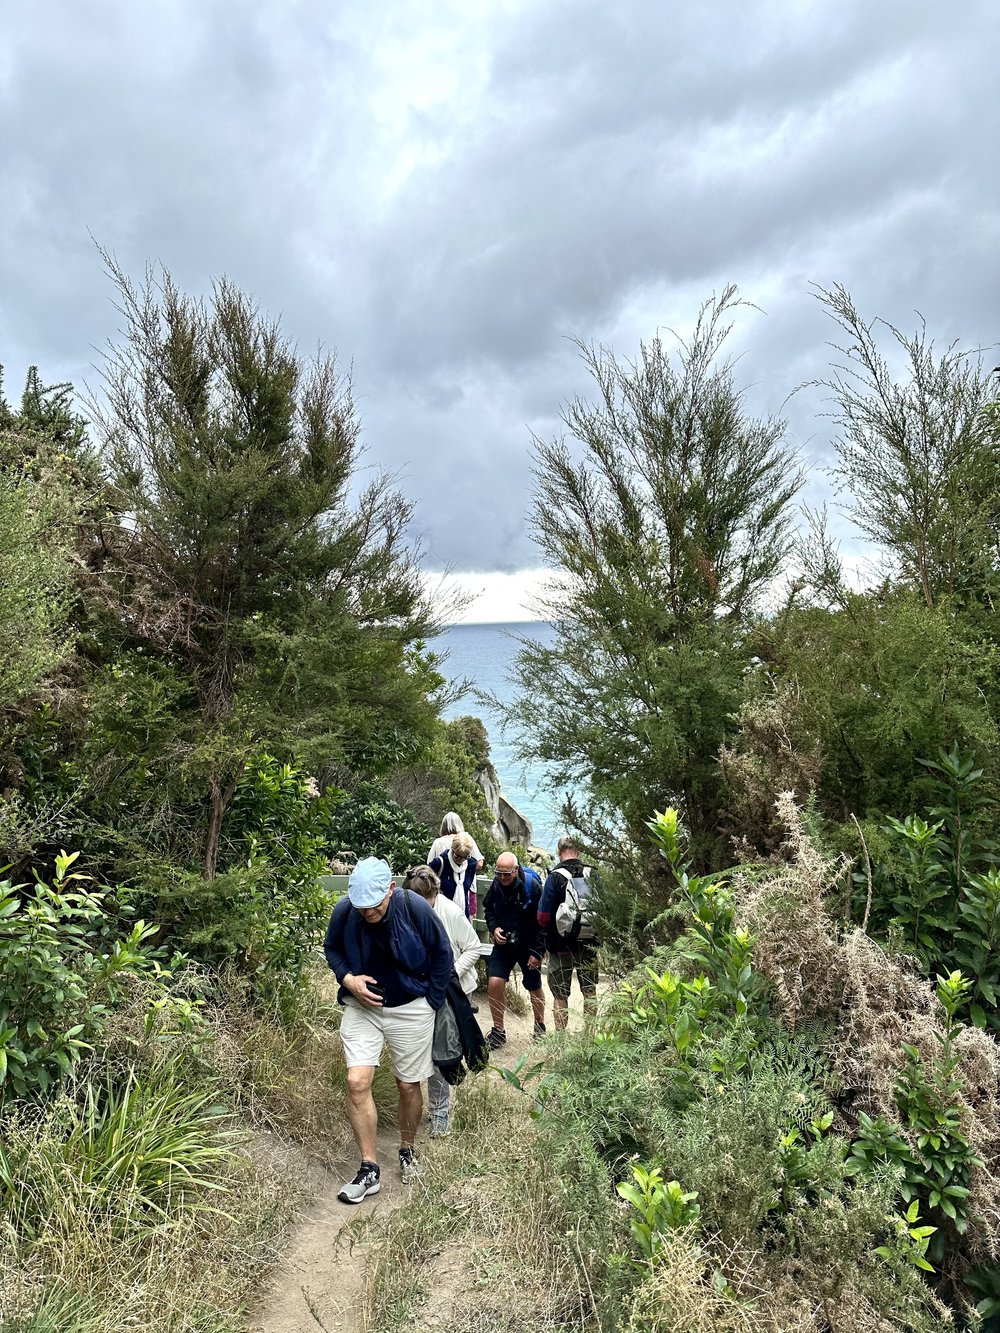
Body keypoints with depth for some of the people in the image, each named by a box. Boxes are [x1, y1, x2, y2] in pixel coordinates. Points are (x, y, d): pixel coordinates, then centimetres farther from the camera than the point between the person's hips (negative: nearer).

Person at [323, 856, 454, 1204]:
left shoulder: (416, 910, -22)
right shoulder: (343, 912, -16)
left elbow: (443, 956, -7)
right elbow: (331, 948, 5)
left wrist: (429, 1001, -4)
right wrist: (348, 979, -12)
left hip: (410, 1010, -1)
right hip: (361, 1007, 2)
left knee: (408, 1086, 10)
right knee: (357, 1082, -10)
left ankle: (407, 1152, 36)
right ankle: (369, 1169, 5)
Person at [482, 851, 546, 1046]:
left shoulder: (532, 885, -21)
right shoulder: (496, 885, -9)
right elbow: (488, 909, 9)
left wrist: (537, 952, -16)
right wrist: (493, 928, -11)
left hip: (528, 945, -3)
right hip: (503, 943, 3)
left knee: (535, 989, 12)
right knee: (495, 983, -12)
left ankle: (540, 1028, 37)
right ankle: (498, 1031, 6)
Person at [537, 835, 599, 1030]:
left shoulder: (555, 877, -16)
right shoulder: (593, 874, -6)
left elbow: (543, 917, -16)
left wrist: (548, 931, 6)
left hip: (562, 945, -3)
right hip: (589, 944, 4)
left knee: (560, 995, 10)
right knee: (590, 992, 20)